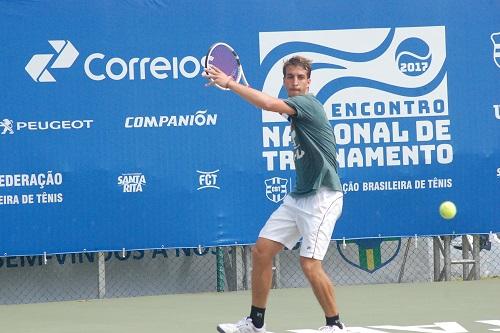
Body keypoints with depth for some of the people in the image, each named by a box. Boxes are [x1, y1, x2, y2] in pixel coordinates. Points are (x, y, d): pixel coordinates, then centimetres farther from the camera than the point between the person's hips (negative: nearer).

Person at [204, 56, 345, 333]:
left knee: (309, 263, -15)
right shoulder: (295, 111, 14)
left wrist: (229, 83, -25)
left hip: (322, 196, -9)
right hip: (298, 196, 9)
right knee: (261, 250, 5)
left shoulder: (307, 103, -13)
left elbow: (270, 104, -30)